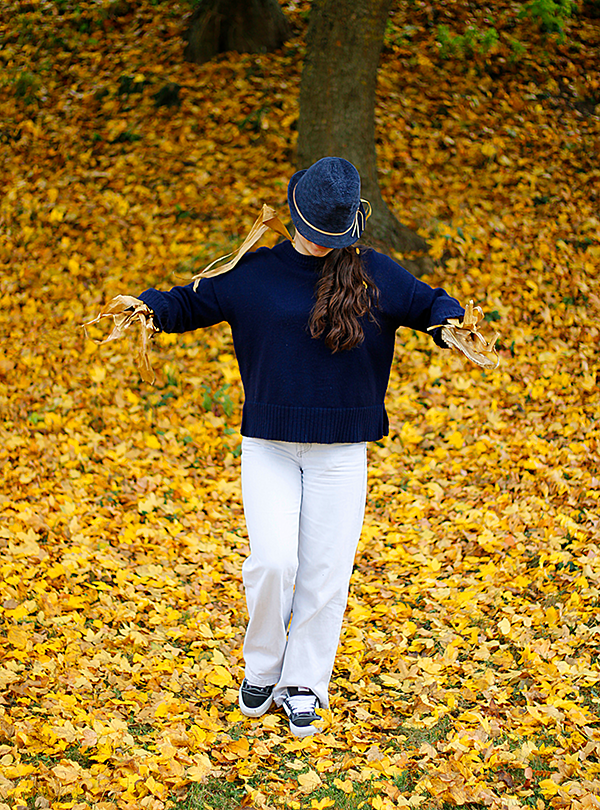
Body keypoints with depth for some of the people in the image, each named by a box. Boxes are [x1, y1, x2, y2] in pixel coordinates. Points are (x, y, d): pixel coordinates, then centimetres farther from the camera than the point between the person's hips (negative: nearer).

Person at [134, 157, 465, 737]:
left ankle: (304, 686, 19)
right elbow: (189, 304, 10)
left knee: (325, 574, 3)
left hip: (341, 454, 1)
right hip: (268, 448, -1)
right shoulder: (253, 273, 3)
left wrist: (448, 324, -10)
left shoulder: (376, 276, 3)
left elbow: (433, 305, 13)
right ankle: (261, 669, 13)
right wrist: (149, 307, -11)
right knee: (272, 561, -13)